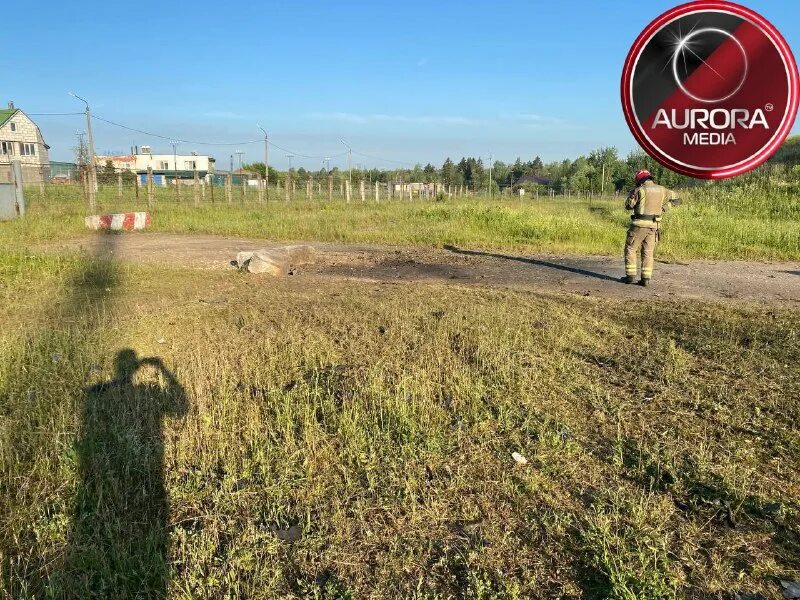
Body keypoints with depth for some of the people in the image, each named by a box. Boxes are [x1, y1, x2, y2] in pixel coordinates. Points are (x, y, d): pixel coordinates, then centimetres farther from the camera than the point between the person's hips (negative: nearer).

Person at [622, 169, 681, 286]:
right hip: (654, 225, 5)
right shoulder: (661, 190, 8)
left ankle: (630, 276, 2)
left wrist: (633, 194, 15)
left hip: (640, 224, -5)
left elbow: (628, 205, 1)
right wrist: (663, 208, 13)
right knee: (648, 252, 9)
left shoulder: (639, 190, -7)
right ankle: (646, 278, 6)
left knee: (630, 249, 6)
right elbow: (676, 199, 19)